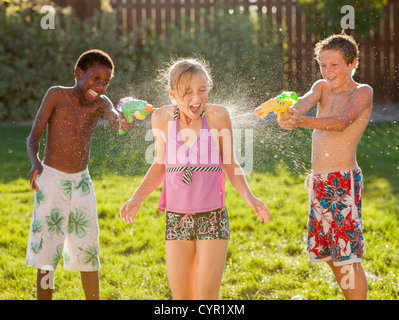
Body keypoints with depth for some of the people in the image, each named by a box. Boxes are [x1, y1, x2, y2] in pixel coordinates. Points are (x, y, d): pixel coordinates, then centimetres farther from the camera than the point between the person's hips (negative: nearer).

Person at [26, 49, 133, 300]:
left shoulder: (99, 103, 0)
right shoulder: (57, 95, -8)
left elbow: (113, 117, -23)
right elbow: (34, 136, -8)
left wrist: (121, 122, -48)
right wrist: (35, 162, -29)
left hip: (81, 183, 4)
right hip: (51, 180, -4)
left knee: (89, 253, 9)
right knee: (47, 253, -4)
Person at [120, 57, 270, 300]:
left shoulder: (218, 116, -10)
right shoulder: (162, 118, -3)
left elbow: (230, 165, 1)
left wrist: (249, 198, -14)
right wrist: (136, 199, -2)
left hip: (212, 218, -2)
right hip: (177, 219, 3)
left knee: (207, 296, -6)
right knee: (181, 297, 7)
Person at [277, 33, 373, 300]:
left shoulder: (362, 92, -5)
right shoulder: (323, 87, 14)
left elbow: (342, 122, -23)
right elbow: (306, 102, -8)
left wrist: (302, 122, -39)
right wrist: (292, 112, -33)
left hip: (344, 182, -7)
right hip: (319, 182, 7)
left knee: (348, 257, -9)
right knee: (331, 255, 14)